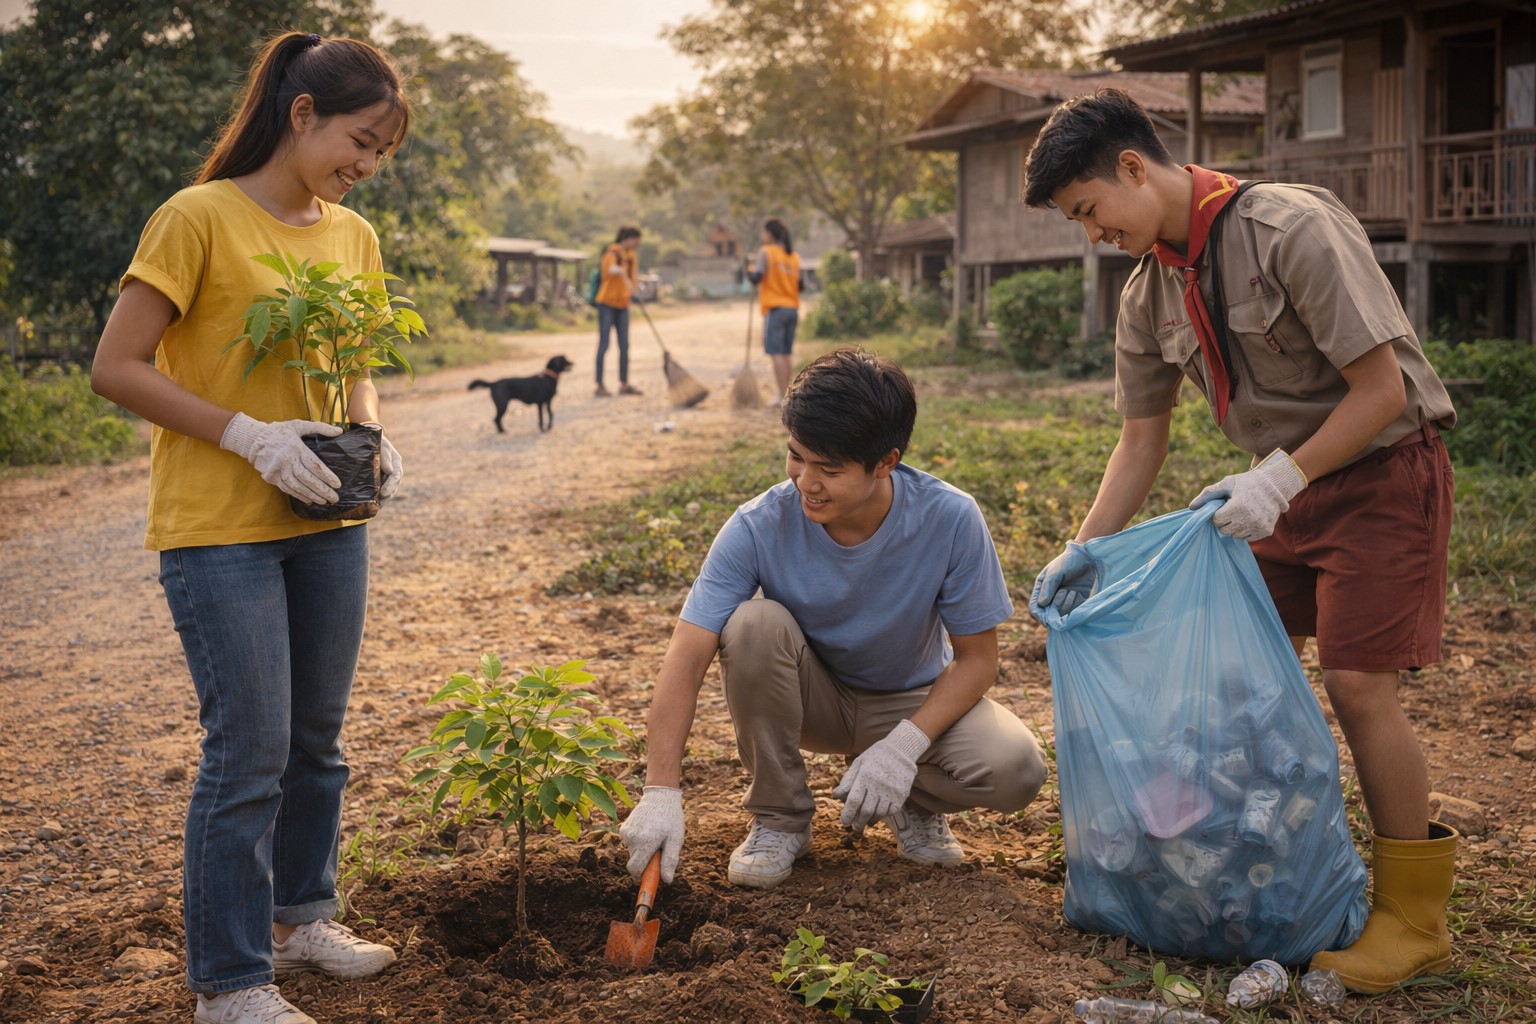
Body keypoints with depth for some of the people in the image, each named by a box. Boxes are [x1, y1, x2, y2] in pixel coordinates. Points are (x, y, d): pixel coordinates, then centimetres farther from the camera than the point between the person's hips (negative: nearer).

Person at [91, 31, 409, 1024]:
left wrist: (372, 436, -2)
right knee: (249, 751, -4)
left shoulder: (353, 236, 9)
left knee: (318, 738, 14)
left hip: (326, 523, 7)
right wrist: (248, 435, -20)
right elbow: (116, 367, -12)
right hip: (219, 529, -6)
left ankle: (302, 916, 34)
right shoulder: (200, 219, -11)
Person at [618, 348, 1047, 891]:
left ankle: (915, 801, 7)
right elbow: (688, 657, -28)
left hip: (914, 702, 0)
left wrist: (904, 745, -29)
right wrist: (661, 792, -38)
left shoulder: (951, 520, -25)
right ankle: (779, 816, -10)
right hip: (811, 698, 1)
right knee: (754, 623, -32)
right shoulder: (759, 527, -25)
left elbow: (977, 659, -15)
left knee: (1015, 769, -29)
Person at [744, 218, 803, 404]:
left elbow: (756, 278, -13)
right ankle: (785, 392, 16)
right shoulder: (794, 255, 12)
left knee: (776, 353, -6)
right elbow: (800, 284, 12)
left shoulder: (766, 252, -6)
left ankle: (783, 395, -11)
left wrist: (750, 271, 7)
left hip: (774, 309, -6)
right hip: (792, 308, 6)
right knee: (786, 352, 12)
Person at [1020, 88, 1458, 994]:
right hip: (1289, 483, 7)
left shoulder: (1294, 229, -24)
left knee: (1357, 681, -11)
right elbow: (1142, 441, 6)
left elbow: (1381, 390, -22)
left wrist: (1277, 480, -26)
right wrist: (1083, 553, -3)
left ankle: (1415, 918, 4)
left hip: (1384, 470, -7)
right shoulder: (1150, 293, 0)